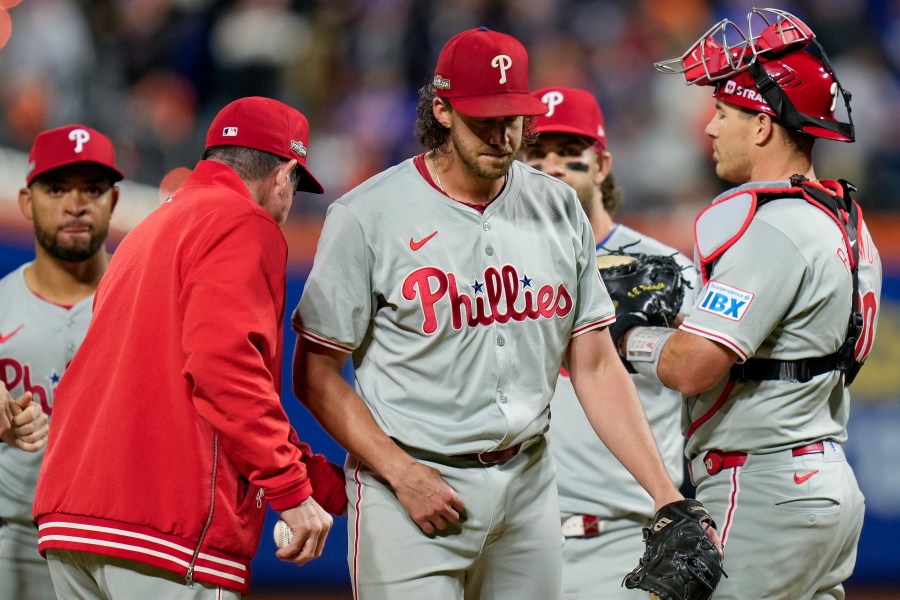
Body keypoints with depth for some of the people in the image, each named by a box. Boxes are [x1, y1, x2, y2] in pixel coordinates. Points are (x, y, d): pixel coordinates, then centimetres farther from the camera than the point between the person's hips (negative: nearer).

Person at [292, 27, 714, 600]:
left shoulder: (559, 210, 7)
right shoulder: (367, 215, -6)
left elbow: (596, 366, 8)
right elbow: (316, 374, -5)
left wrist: (665, 494, -2)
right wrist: (402, 474, -15)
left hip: (527, 483, 4)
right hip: (411, 484, -4)